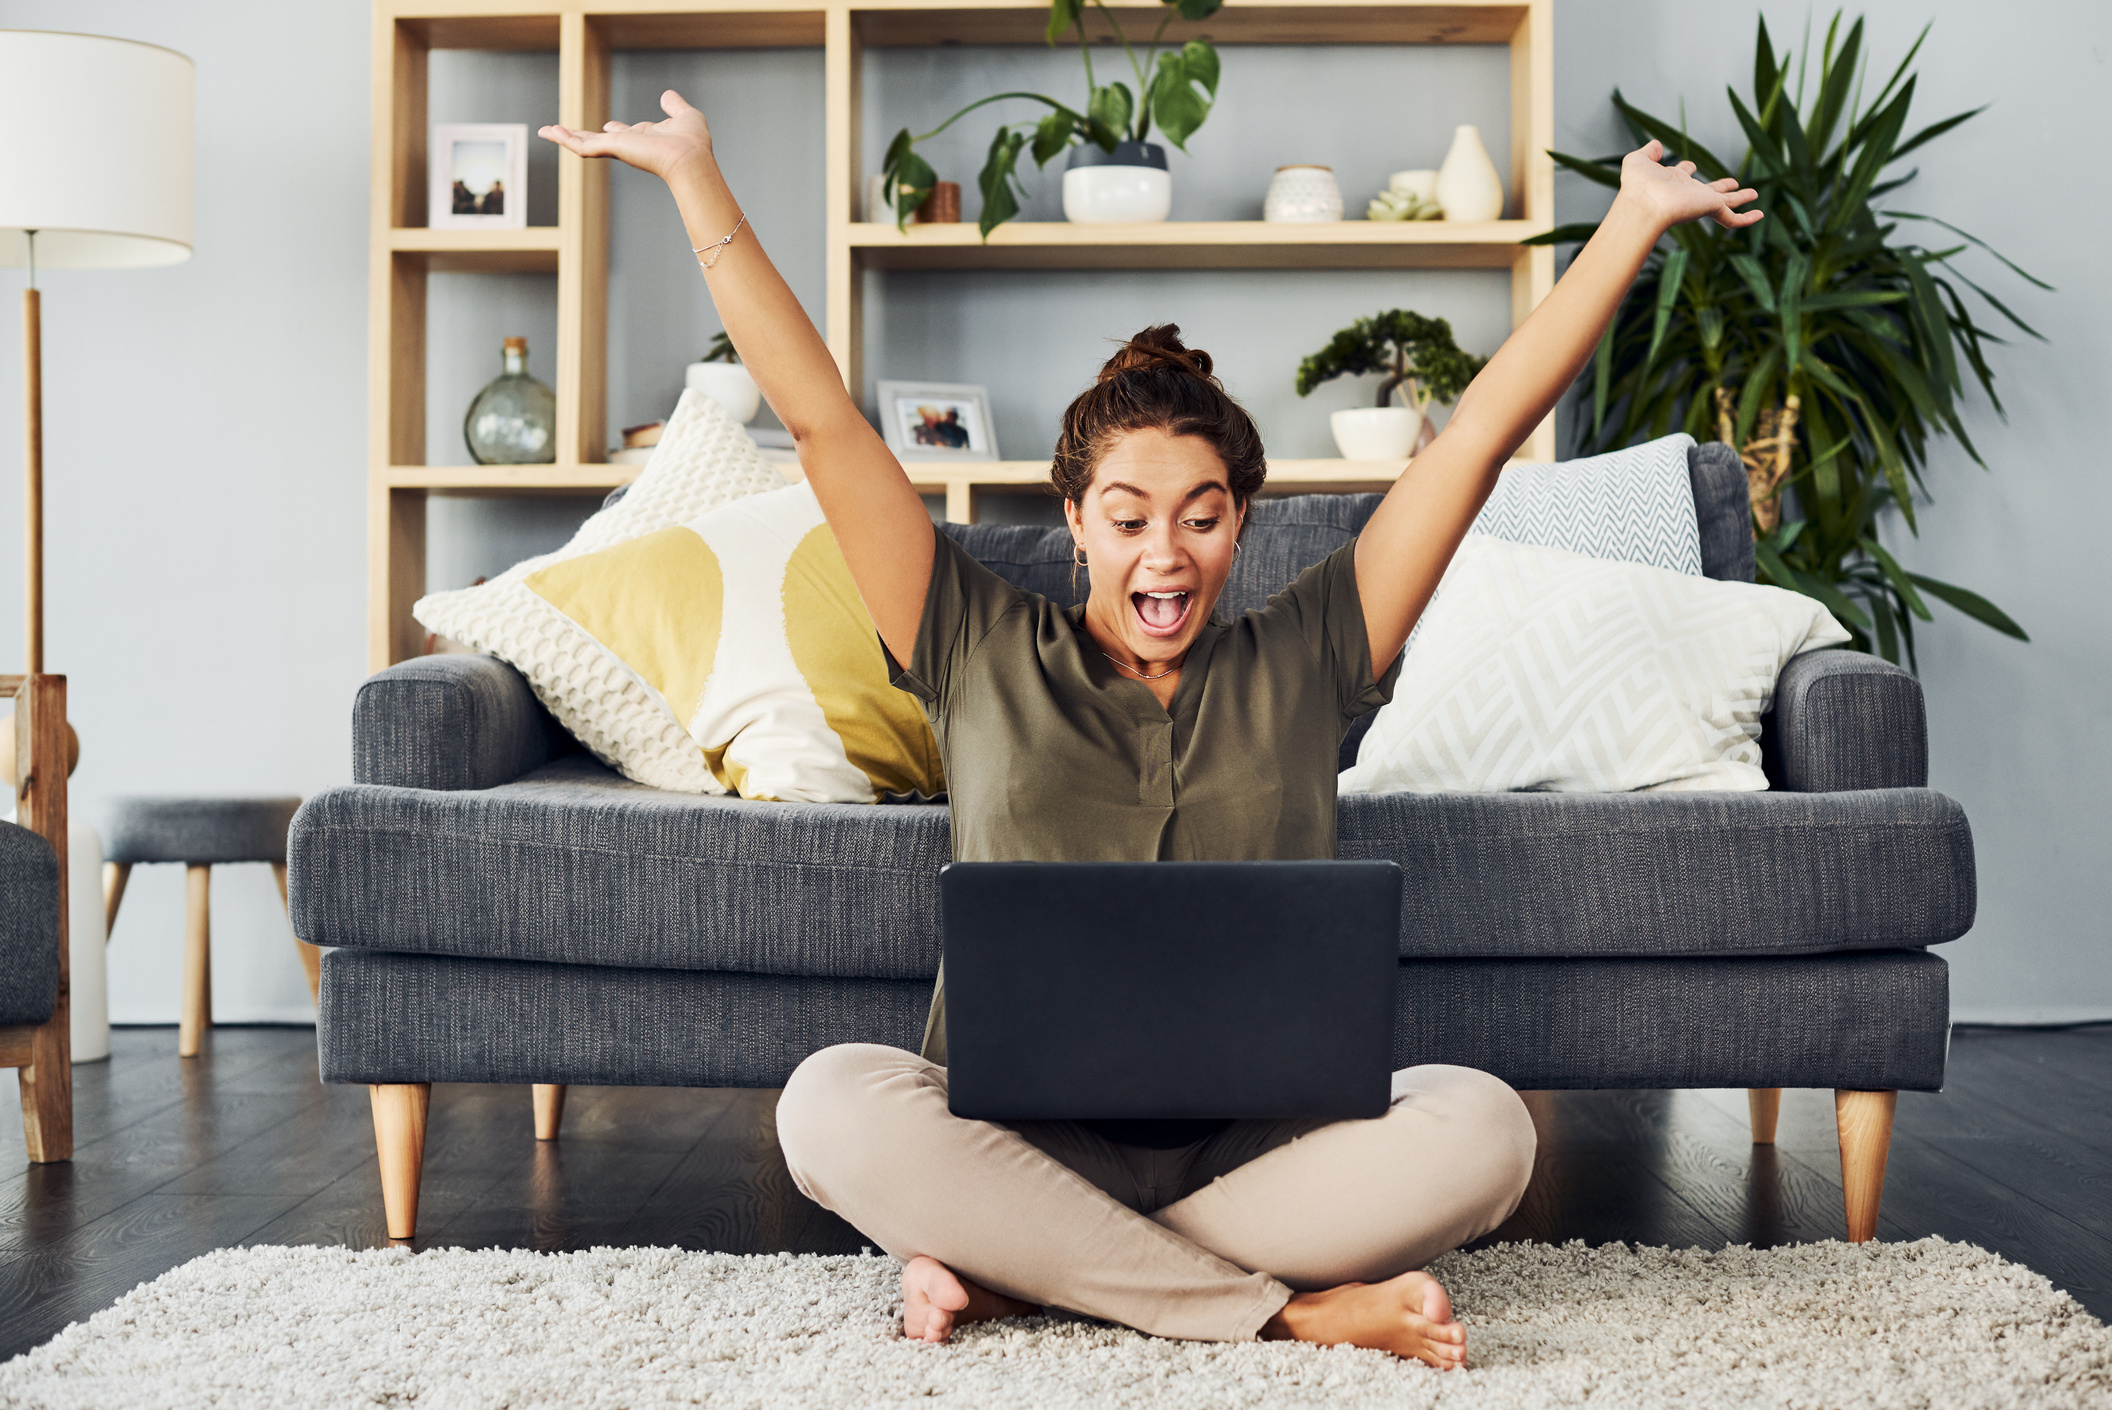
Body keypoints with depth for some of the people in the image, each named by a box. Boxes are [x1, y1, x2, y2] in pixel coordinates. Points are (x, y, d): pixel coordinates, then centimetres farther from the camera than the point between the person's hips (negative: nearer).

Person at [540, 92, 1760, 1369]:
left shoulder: (1300, 664, 10)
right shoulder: (986, 658, 9)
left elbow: (1483, 430, 9)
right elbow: (820, 416, 7)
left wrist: (1638, 219, 9)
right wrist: (698, 179, 6)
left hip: (1257, 1149, 1)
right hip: (1020, 1136, -1)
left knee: (1478, 1126, -28)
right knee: (835, 1101, -31)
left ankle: (1017, 1267, -19)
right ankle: (1285, 1308, -23)